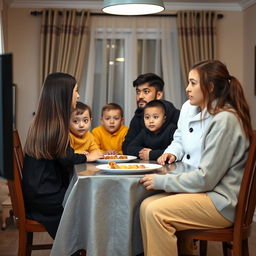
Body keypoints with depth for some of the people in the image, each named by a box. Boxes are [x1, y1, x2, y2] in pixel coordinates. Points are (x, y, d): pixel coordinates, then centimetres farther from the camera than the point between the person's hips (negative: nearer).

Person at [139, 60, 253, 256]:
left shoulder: (224, 119, -19)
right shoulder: (189, 108, 9)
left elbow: (205, 179, -21)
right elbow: (179, 139, 30)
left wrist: (161, 181, -17)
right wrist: (173, 152, 8)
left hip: (222, 202, -8)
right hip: (200, 190, 9)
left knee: (155, 212, -23)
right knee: (147, 206, -10)